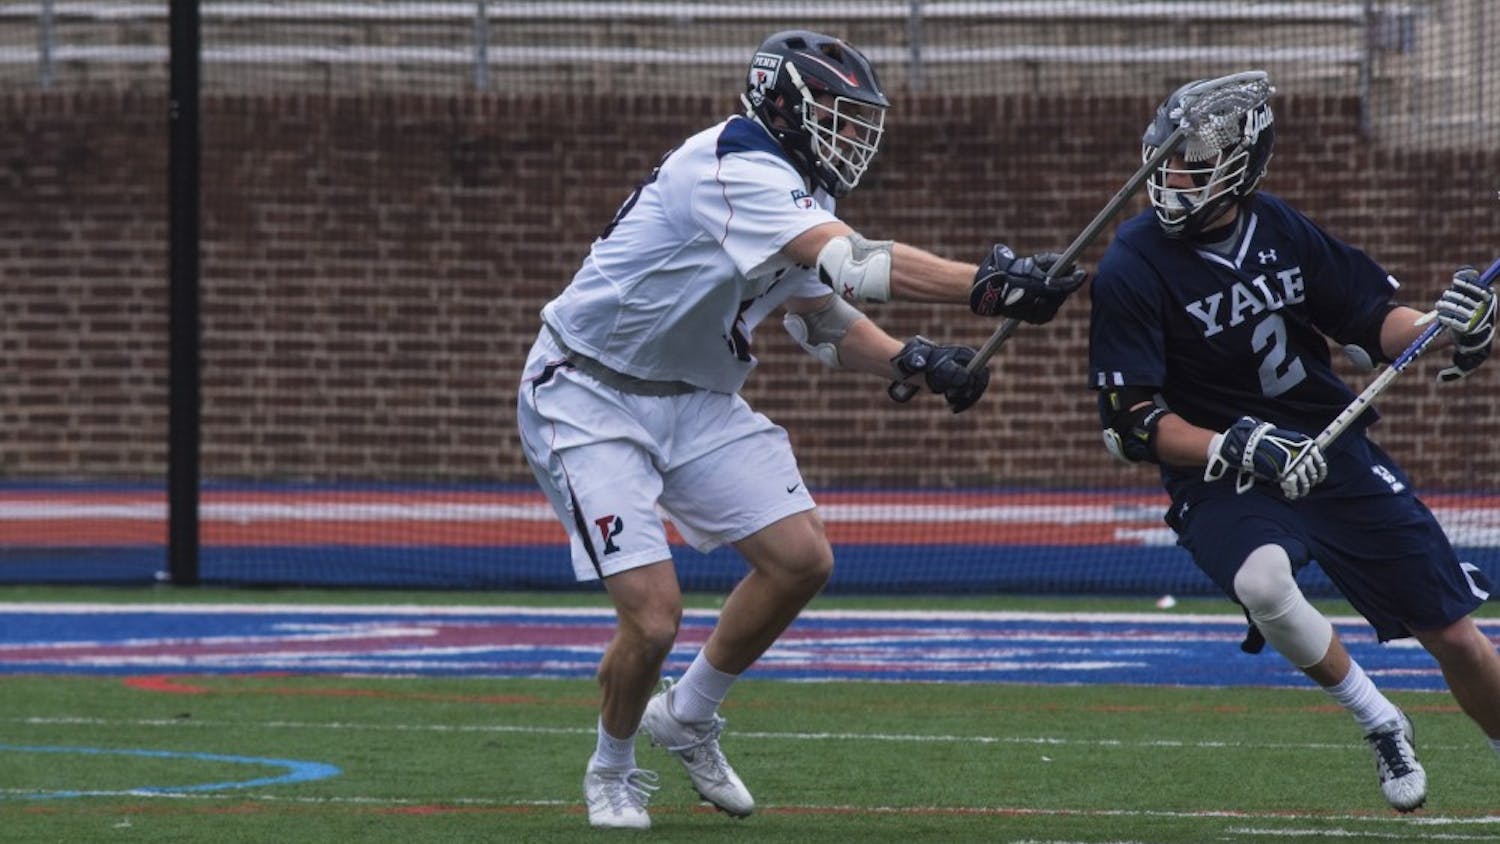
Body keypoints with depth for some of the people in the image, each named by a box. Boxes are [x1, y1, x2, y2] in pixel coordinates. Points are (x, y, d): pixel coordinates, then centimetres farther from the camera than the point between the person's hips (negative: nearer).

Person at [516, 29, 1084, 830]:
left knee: (801, 560, -2)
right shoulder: (733, 169, -26)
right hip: (589, 396, -9)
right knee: (653, 614, -16)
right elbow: (848, 261, -37)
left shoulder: (795, 197, 5)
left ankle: (686, 717, 19)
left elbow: (824, 320, 12)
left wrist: (911, 361, -7)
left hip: (694, 399, 9)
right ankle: (611, 771, 12)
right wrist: (985, 284, -42)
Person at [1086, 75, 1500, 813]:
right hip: (1220, 476, -4)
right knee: (1262, 582, -35)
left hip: (1336, 453, 4)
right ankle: (1380, 725, -10)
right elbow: (1133, 424, -15)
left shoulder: (1278, 229, -2)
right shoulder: (1132, 271, -14)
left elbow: (1371, 321, 6)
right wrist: (1238, 449, -29)